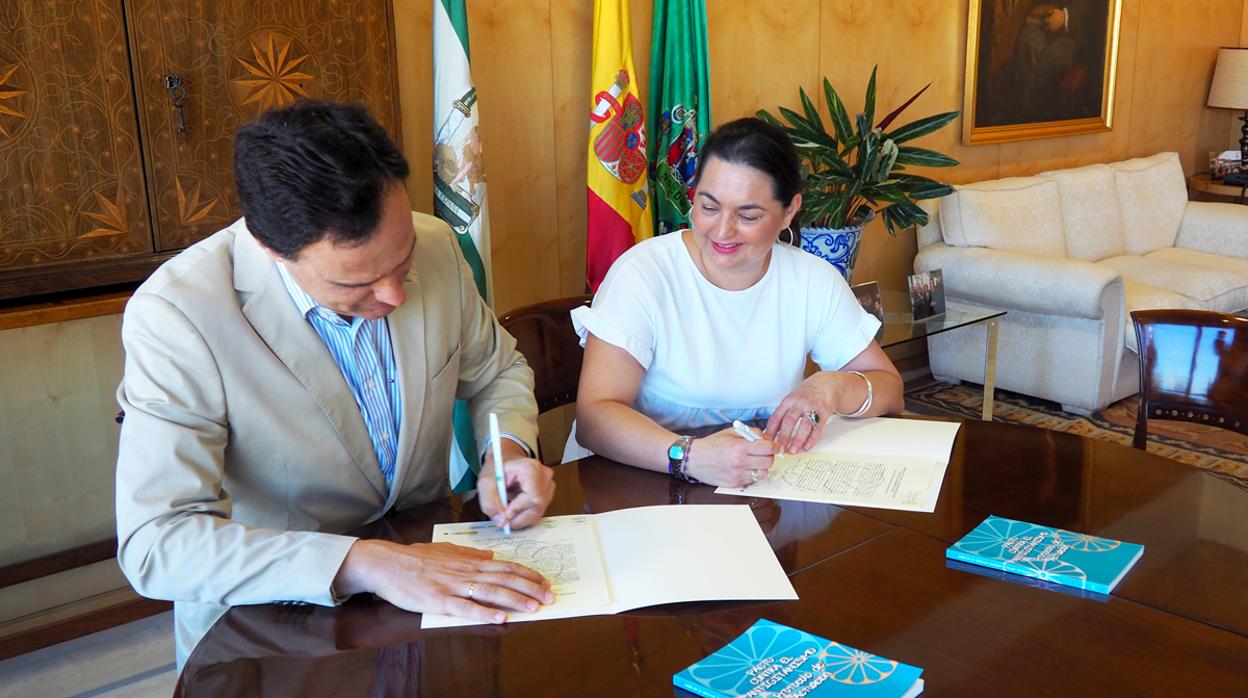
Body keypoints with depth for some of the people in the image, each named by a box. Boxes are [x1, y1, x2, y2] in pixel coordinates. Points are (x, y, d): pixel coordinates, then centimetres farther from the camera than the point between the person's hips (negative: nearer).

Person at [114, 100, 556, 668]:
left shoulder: (435, 247, -8)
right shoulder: (174, 317, -22)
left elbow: (498, 371, 10)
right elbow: (155, 543, -27)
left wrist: (510, 450, -11)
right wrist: (367, 565, -35)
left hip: (427, 558, 3)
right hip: (267, 616, -3)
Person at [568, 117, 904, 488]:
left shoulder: (814, 282, 0)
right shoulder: (644, 273, -12)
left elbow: (889, 390, 7)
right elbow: (593, 417, -21)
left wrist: (833, 386, -15)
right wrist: (689, 456, -38)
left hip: (765, 489, 4)